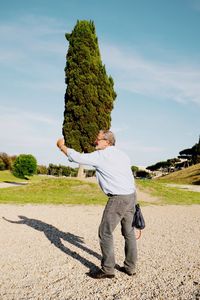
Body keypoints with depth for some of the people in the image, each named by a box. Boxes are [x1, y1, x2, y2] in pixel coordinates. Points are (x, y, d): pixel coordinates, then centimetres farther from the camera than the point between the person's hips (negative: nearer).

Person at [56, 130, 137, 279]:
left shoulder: (101, 156, -11)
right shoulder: (122, 154, 13)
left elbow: (77, 157, -9)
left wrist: (62, 146, 7)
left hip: (118, 198, -9)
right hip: (131, 195, 9)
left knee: (105, 232, 2)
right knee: (129, 232, 16)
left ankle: (107, 269, 10)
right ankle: (130, 267, 25)